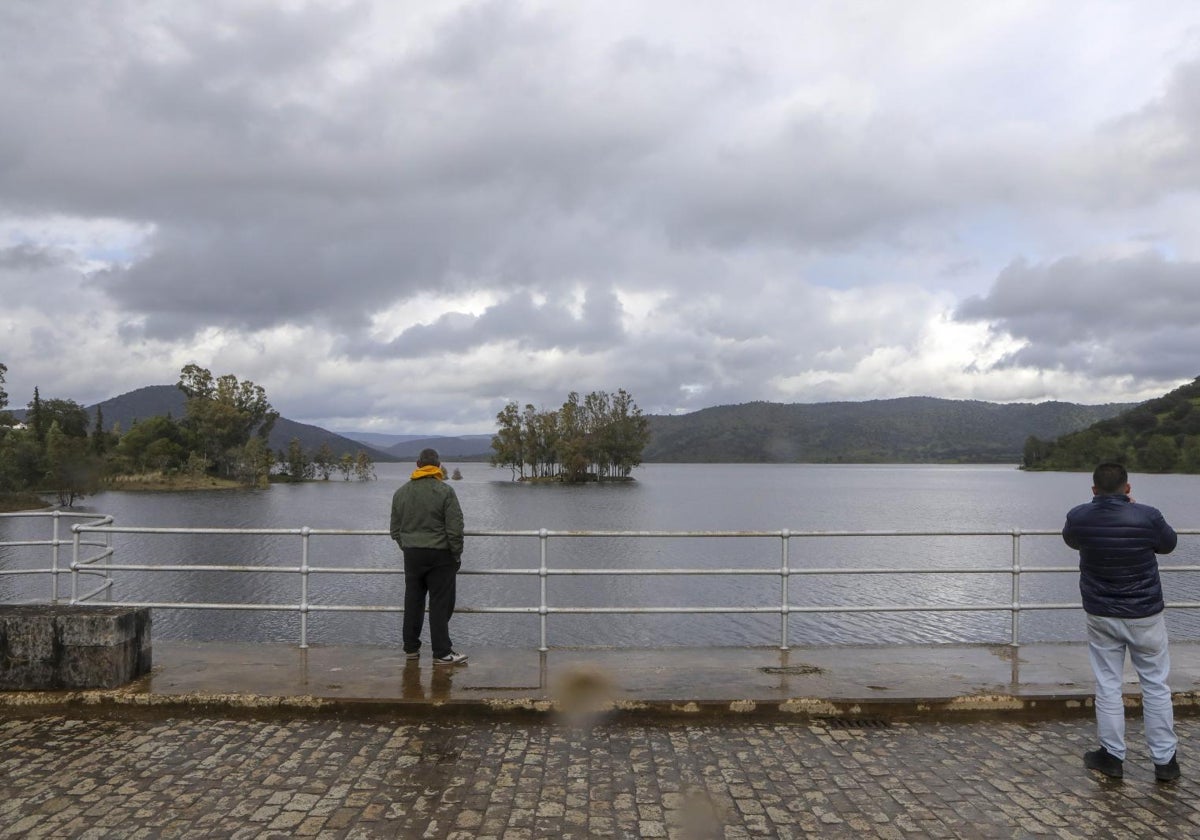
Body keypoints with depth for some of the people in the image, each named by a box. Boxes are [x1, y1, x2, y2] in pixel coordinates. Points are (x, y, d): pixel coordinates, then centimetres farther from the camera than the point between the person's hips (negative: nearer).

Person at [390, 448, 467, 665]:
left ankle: (411, 647, 22)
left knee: (413, 602, 14)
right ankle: (442, 653, -1)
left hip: (412, 555, 5)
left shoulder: (401, 492, 8)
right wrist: (457, 554, -1)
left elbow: (395, 529, 13)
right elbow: (455, 527, -12)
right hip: (440, 555, -5)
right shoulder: (445, 491, -9)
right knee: (440, 604, -2)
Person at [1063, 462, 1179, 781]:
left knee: (1107, 686, 10)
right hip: (1144, 615, -1)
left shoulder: (1078, 518, -12)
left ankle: (1112, 756, 18)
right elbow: (1169, 544, 5)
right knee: (1156, 686, 12)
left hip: (1101, 616, 1)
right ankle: (1164, 761, 19)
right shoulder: (1147, 516, -17)